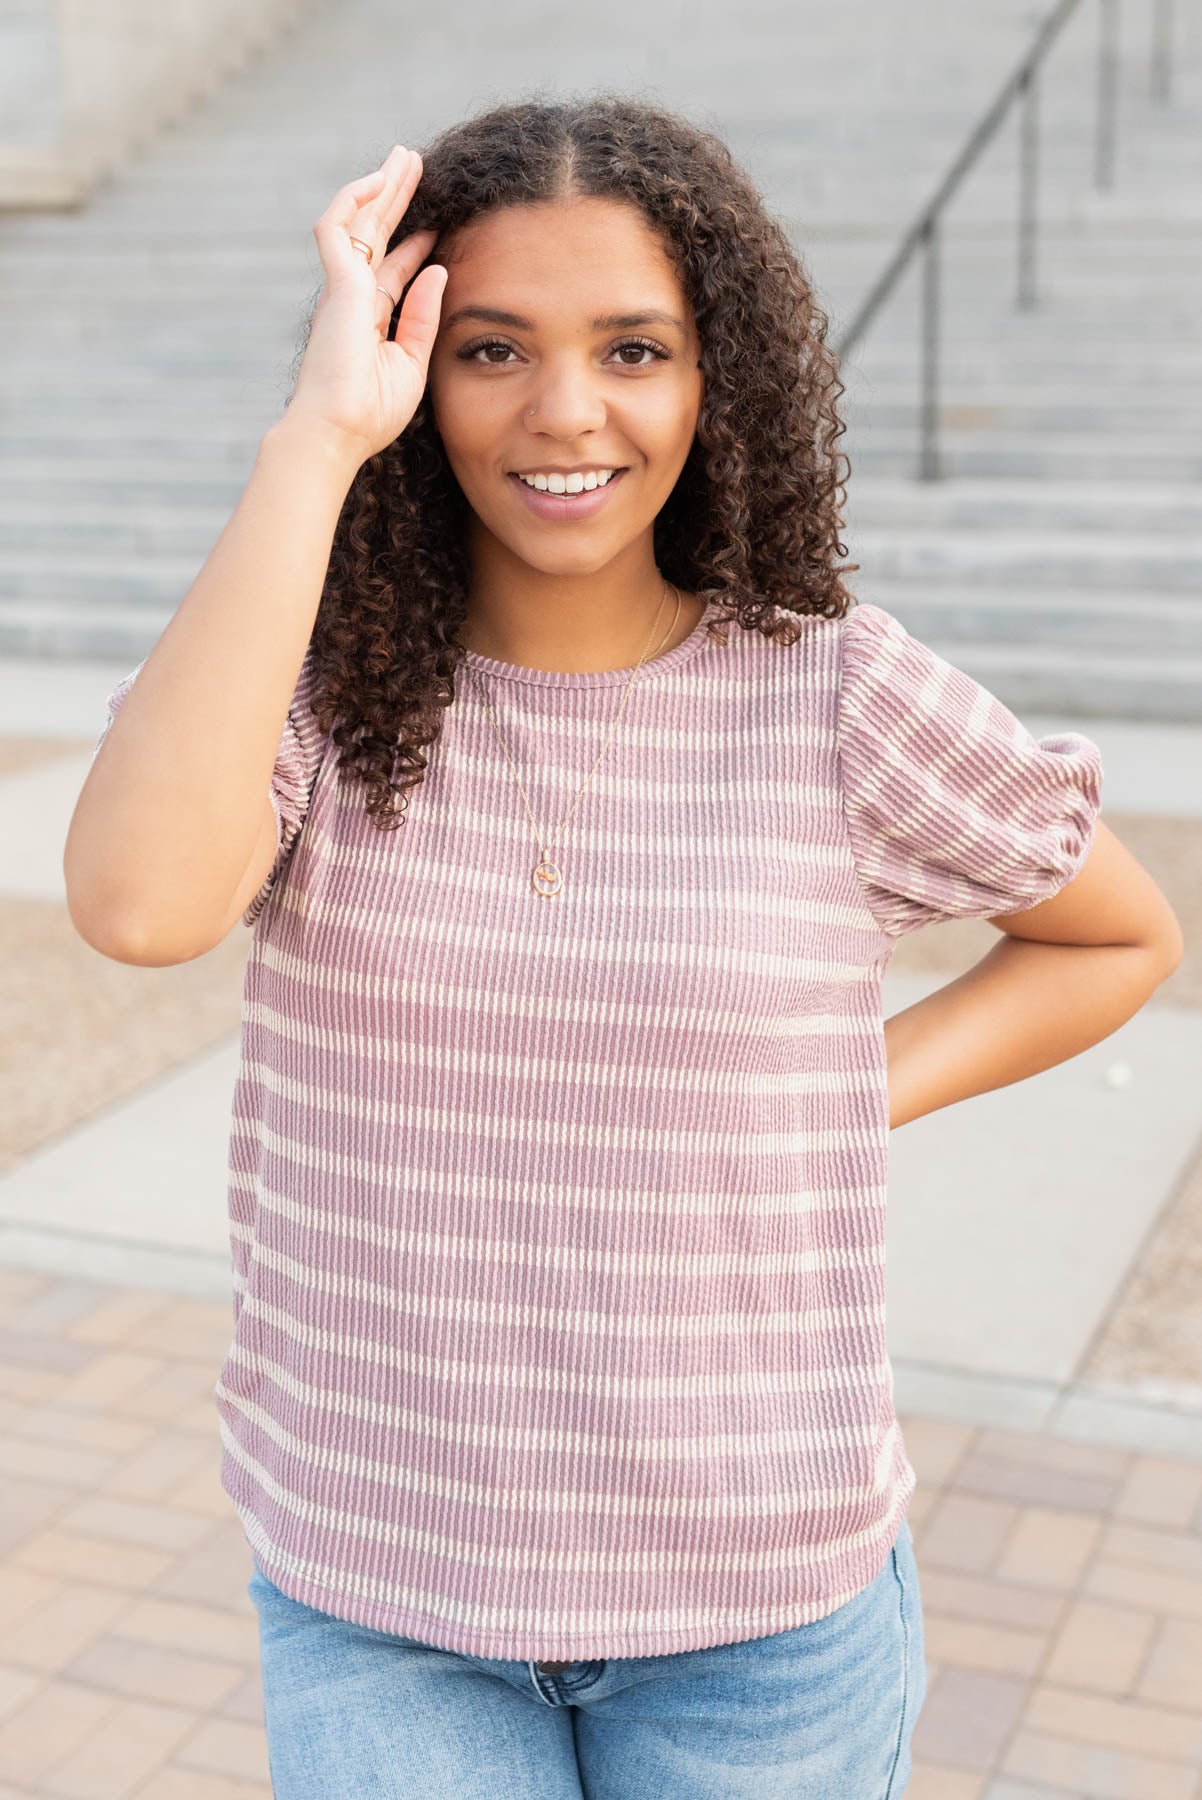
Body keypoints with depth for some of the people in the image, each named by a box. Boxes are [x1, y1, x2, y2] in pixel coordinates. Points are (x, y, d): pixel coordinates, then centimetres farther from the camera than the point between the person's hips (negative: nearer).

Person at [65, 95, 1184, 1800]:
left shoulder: (841, 699, -10)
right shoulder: (316, 681, -9)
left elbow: (1122, 937, 7)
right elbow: (138, 903, -32)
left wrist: (861, 1097, -8)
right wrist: (317, 434, -27)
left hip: (759, 1604, 0)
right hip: (372, 1594, 0)